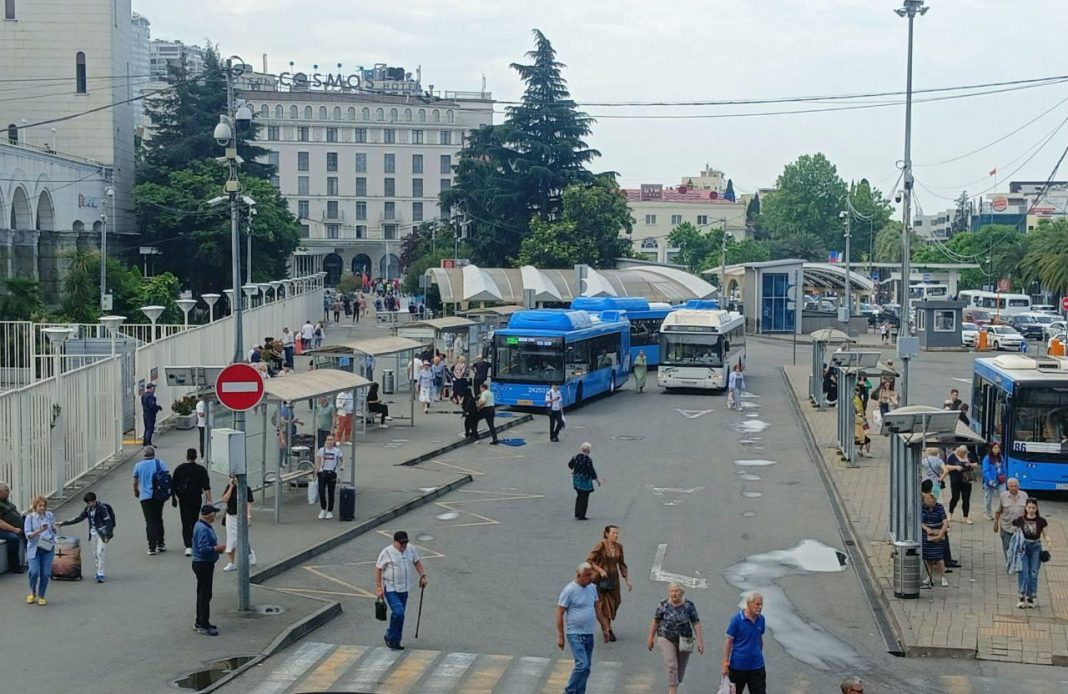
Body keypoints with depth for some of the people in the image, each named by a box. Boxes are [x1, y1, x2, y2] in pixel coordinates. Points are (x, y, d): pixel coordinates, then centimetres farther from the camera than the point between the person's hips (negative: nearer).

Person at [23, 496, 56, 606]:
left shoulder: (50, 515, 6)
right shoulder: (30, 517, -3)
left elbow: (55, 531, 18)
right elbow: (27, 535, -8)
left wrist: (53, 528, -5)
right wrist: (39, 531, -24)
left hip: (48, 548, 2)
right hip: (34, 548, -2)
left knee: (45, 574, -1)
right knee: (34, 572, -13)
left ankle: (41, 596, 16)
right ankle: (32, 593, 14)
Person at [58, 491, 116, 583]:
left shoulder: (102, 508, -14)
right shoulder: (88, 509, 7)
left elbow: (109, 522, -14)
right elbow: (78, 518, 12)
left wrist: (108, 536, -16)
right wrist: (63, 523, 9)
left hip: (102, 533, -7)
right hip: (94, 534, 7)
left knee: (100, 552, -13)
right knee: (96, 553, 9)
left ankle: (101, 574, -11)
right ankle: (100, 572, 19)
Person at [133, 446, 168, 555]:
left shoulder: (138, 466, 0)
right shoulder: (161, 463, -1)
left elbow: (135, 482, 7)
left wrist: (136, 491, 26)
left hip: (145, 496, -1)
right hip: (159, 496, 1)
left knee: (150, 521, 1)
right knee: (158, 519, 17)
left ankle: (152, 548, -6)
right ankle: (160, 544, 21)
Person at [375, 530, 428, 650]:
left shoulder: (410, 549, 2)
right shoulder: (386, 552, -14)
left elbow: (417, 562, 19)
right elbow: (378, 569, -9)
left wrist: (423, 576, 11)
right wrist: (378, 588, -11)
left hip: (404, 589, 6)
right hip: (390, 589, -6)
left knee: (400, 614, 10)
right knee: (398, 612, -19)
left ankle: (395, 641, 21)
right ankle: (390, 637, 0)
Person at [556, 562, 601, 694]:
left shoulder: (592, 587, 8)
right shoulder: (569, 590, -13)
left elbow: (596, 607, 21)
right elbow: (559, 613, -11)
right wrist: (560, 636, -12)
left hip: (589, 634, 7)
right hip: (575, 634, -7)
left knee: (586, 667, 9)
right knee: (582, 664, -16)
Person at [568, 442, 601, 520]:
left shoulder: (576, 456, -2)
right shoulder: (588, 460, -21)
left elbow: (570, 465, 14)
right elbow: (592, 471, -17)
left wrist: (573, 470, 37)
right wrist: (597, 480, -3)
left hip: (576, 479, 7)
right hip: (585, 481, -7)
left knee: (579, 497, 20)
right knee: (584, 498, 3)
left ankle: (577, 514, 24)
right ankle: (581, 515, 6)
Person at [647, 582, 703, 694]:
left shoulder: (689, 606, -7)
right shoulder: (663, 605, -7)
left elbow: (696, 624, -6)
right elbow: (655, 622, 2)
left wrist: (700, 642, -11)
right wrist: (651, 639, 5)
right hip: (666, 639, -2)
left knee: (680, 670, 12)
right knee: (672, 666, -17)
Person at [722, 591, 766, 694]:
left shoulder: (761, 619, 2)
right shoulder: (737, 619, -12)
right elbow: (728, 642, -9)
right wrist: (725, 664, -11)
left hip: (757, 665, 4)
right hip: (738, 665, -4)